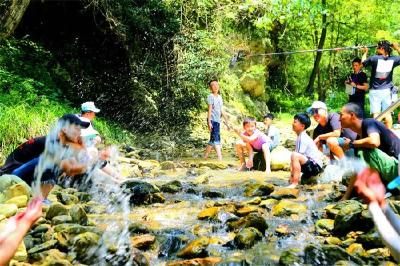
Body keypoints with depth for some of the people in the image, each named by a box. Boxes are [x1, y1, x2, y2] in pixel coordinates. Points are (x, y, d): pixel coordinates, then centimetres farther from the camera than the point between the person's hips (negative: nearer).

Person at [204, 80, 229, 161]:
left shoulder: (220, 97, 16)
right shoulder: (211, 96, -4)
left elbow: (222, 111, 18)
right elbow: (210, 109, -10)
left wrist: (227, 121, 16)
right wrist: (209, 122, -16)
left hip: (218, 121, 8)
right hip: (212, 120, -8)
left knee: (213, 140, 11)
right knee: (216, 139, -13)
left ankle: (205, 157, 20)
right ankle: (220, 158, -18)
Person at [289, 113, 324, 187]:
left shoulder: (303, 138, -16)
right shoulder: (299, 137, 11)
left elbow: (299, 156, -21)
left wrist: (292, 174, -16)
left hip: (315, 166, -10)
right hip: (311, 165, 10)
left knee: (294, 155, -30)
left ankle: (294, 183, -32)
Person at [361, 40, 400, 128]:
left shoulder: (374, 58, -11)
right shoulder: (393, 59, -1)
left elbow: (363, 62, 6)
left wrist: (365, 52, 22)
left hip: (375, 91, -3)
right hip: (387, 91, 4)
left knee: (376, 114, -5)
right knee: (387, 113, 8)